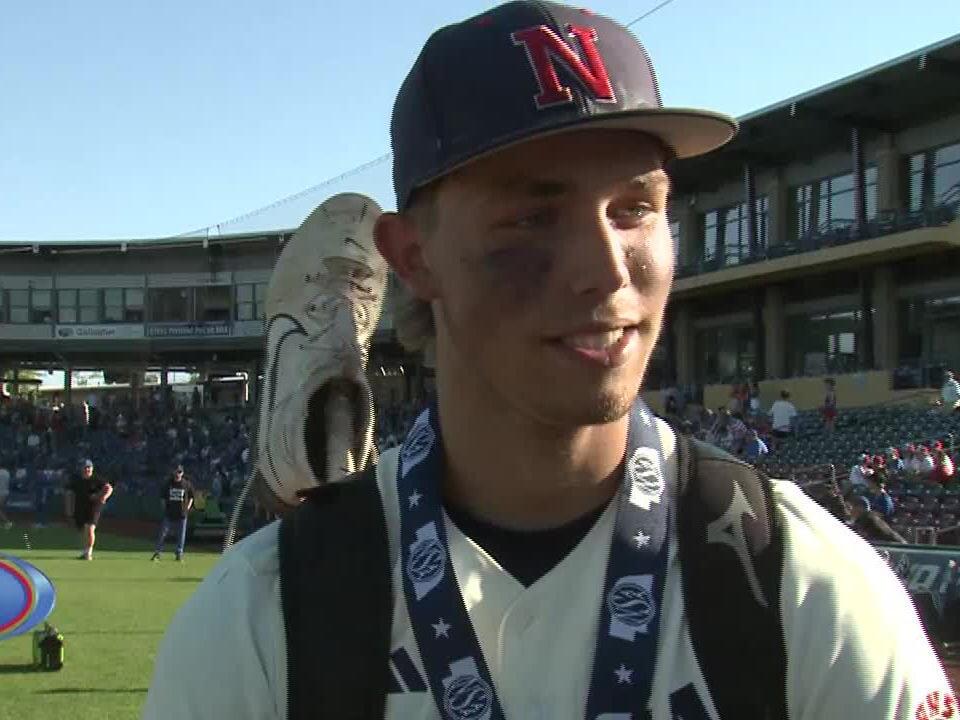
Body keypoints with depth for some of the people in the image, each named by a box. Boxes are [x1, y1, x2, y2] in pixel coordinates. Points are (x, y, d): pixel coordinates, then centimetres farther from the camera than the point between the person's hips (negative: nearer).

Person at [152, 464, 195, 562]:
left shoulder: (187, 484, 1)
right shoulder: (168, 483, 3)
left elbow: (191, 497, 12)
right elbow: (162, 497, 12)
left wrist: (187, 508, 2)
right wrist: (165, 507, 2)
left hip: (181, 514, 0)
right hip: (169, 513, 0)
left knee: (181, 535, 4)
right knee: (162, 533, -2)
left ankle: (179, 554, 14)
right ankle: (157, 553, 5)